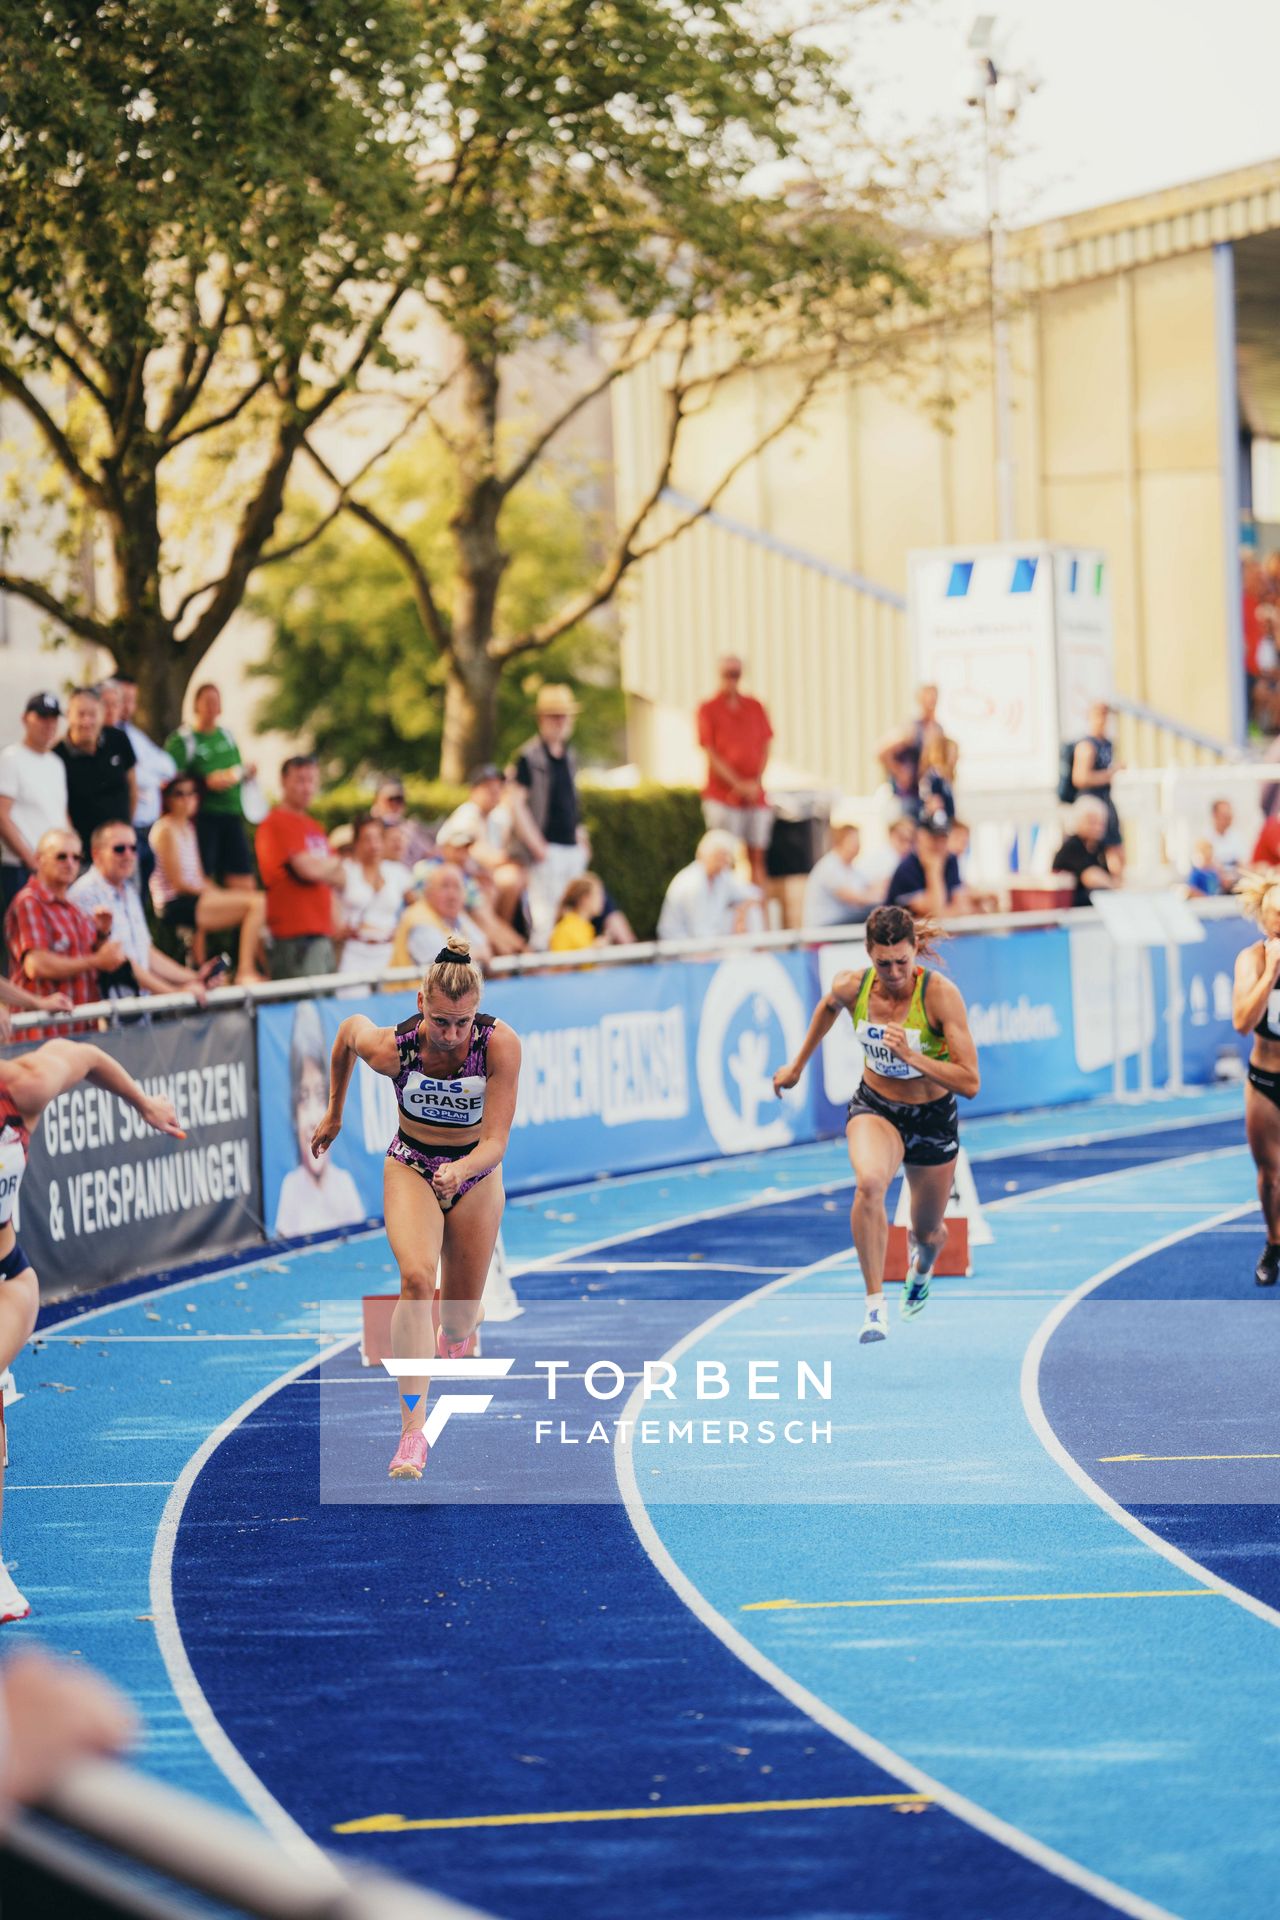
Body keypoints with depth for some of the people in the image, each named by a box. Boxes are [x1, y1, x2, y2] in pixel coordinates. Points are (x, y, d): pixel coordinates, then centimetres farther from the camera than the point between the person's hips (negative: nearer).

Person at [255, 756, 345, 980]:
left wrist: (320, 867, -4)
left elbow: (340, 877, 17)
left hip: (323, 934, 9)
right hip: (296, 935, -9)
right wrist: (333, 863, 5)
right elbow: (308, 869, -16)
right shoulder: (278, 823, -6)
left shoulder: (314, 827, 22)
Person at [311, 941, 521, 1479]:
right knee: (416, 1277, -29)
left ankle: (457, 1334, 51)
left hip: (476, 1174, 1)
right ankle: (412, 1430, -30)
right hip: (410, 1169, -1)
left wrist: (461, 1171, -51)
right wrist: (334, 1112, 10)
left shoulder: (500, 1045, -29)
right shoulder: (390, 1048, -26)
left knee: (458, 1322, 9)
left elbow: (495, 1144, -30)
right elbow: (349, 1028, -1)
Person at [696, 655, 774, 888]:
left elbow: (765, 747, 10)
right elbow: (711, 755, -6)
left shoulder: (755, 707, 11)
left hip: (756, 796, 4)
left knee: (757, 858, 3)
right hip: (722, 797, -4)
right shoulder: (708, 709, -1)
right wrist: (738, 784, -13)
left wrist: (756, 782, -5)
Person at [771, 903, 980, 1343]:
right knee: (869, 1182, -34)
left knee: (928, 1234, 16)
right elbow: (829, 1005, 12)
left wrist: (911, 1057, -39)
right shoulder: (852, 987, -16)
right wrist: (797, 1065, 20)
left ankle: (920, 1268, 56)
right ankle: (875, 1304, -27)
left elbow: (970, 1083, -28)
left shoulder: (940, 994, -26)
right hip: (874, 1109, 1)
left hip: (933, 1120, -1)